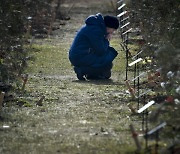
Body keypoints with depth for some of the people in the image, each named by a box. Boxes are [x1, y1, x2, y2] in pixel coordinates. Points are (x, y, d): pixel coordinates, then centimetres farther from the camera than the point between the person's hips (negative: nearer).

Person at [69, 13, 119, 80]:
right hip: (80, 58, -11)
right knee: (107, 64, -15)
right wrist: (106, 40, -1)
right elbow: (101, 51, -17)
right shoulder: (95, 30, -19)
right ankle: (81, 70, -11)